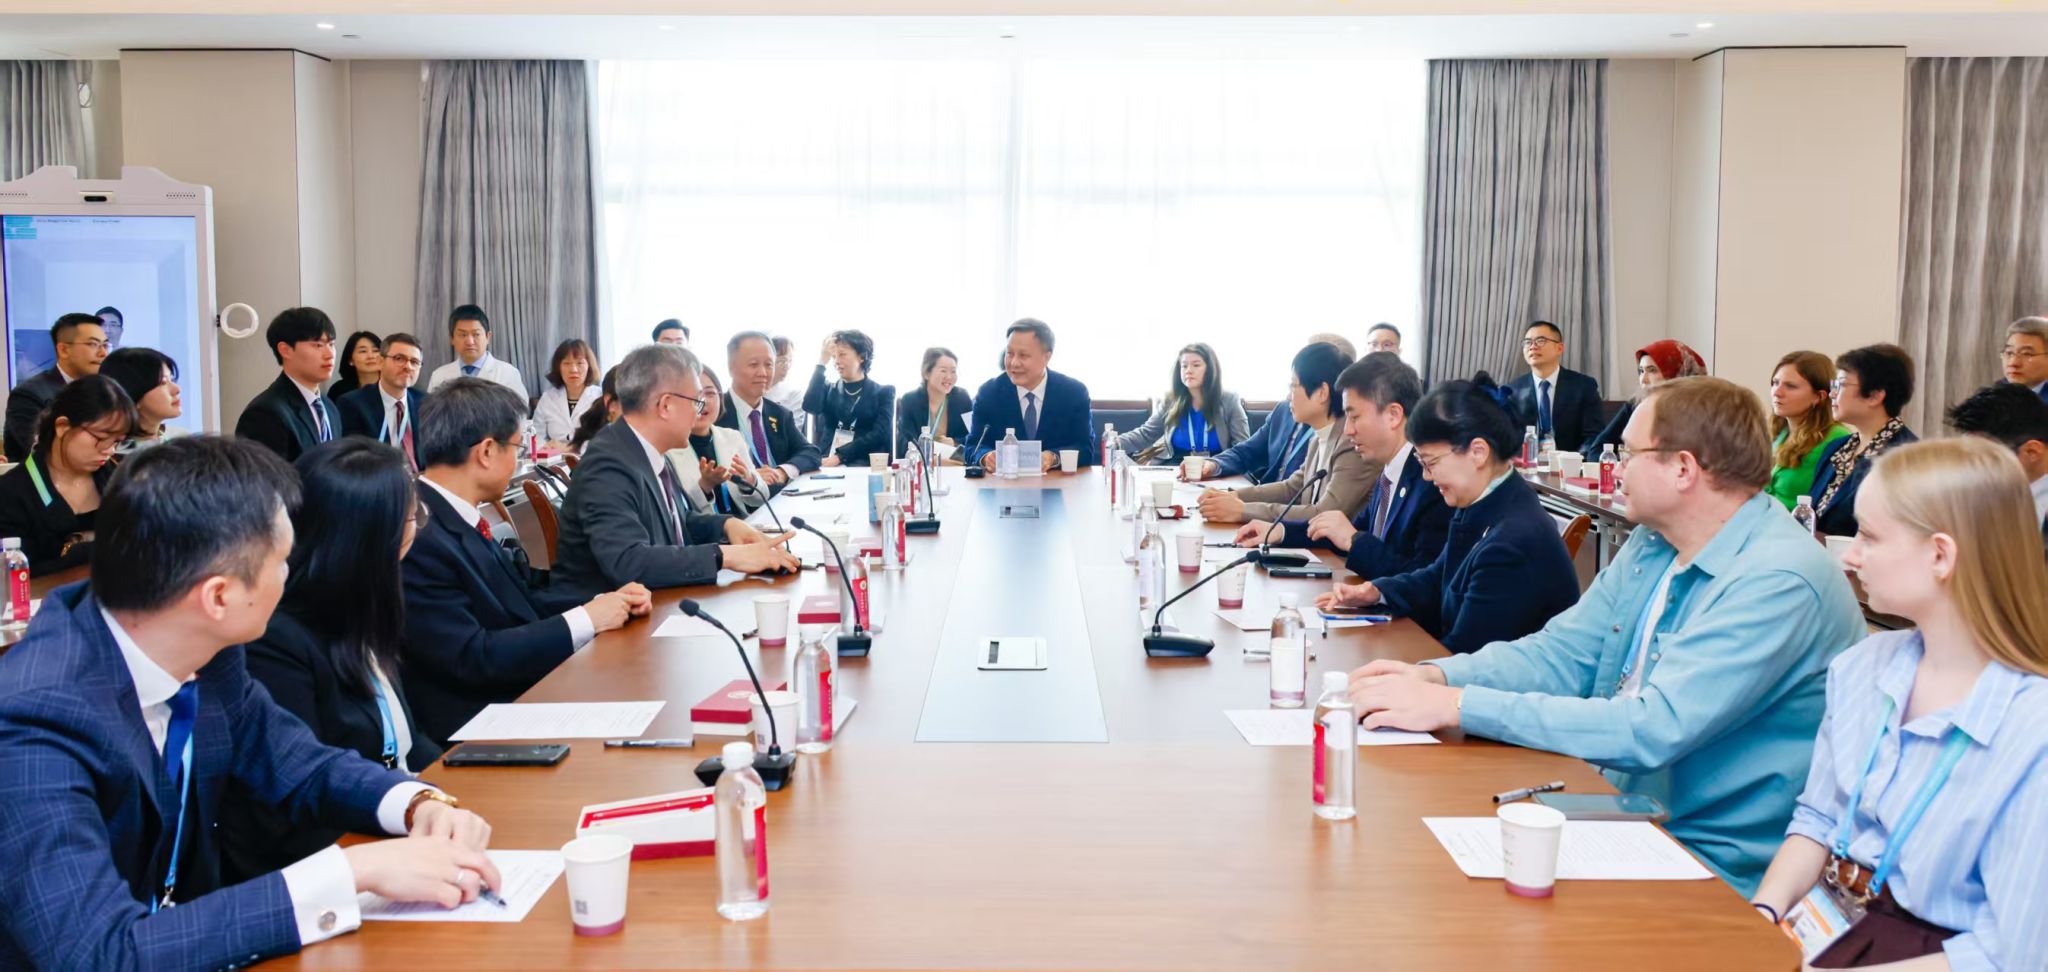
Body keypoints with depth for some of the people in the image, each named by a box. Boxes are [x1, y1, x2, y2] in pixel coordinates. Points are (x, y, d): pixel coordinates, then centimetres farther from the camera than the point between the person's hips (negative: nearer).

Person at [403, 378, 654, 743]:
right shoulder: (418, 539, -22)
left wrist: (605, 603, -2)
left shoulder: (462, 520, 5)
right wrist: (585, 620, -17)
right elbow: (472, 657, -24)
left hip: (528, 692, 9)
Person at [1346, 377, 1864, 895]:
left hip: (1719, 869, -8)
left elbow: (1652, 731, -29)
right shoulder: (1652, 545, 8)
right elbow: (1561, 653, 9)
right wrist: (1435, 676, -10)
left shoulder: (1781, 580, -22)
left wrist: (1457, 706, -30)